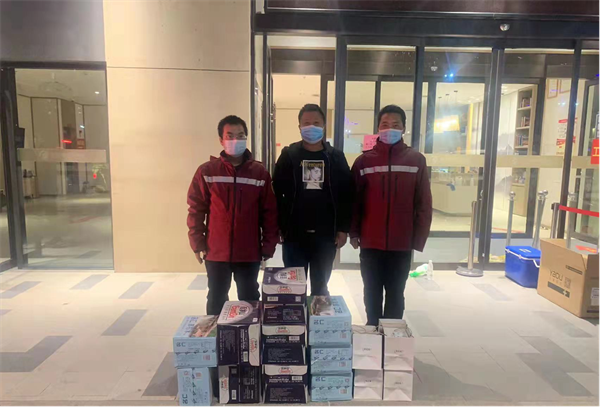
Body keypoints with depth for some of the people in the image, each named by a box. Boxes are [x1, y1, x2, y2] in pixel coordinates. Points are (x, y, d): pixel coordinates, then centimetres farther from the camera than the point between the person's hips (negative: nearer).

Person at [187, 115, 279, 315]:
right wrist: (198, 244, -4)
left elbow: (269, 212, -1)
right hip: (216, 252, 0)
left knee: (249, 301, 15)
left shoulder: (260, 172, -3)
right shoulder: (207, 171, -3)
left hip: (249, 253, 0)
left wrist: (268, 246, -2)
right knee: (216, 300, 16)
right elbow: (196, 210, -1)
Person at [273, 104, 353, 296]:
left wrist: (343, 229, -1)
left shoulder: (336, 157, 2)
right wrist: (278, 227, -5)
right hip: (294, 234, -1)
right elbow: (276, 193, -1)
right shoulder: (288, 155, 0)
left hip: (326, 235, 1)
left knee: (320, 287, 15)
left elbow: (346, 195, 2)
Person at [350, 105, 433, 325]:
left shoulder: (417, 160, 0)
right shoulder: (364, 160, 1)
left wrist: (419, 239, -2)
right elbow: (354, 200, 3)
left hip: (402, 244, 0)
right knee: (372, 294, 13)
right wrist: (353, 233, 0)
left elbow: (424, 204, 0)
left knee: (395, 294, 12)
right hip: (370, 243, 1)